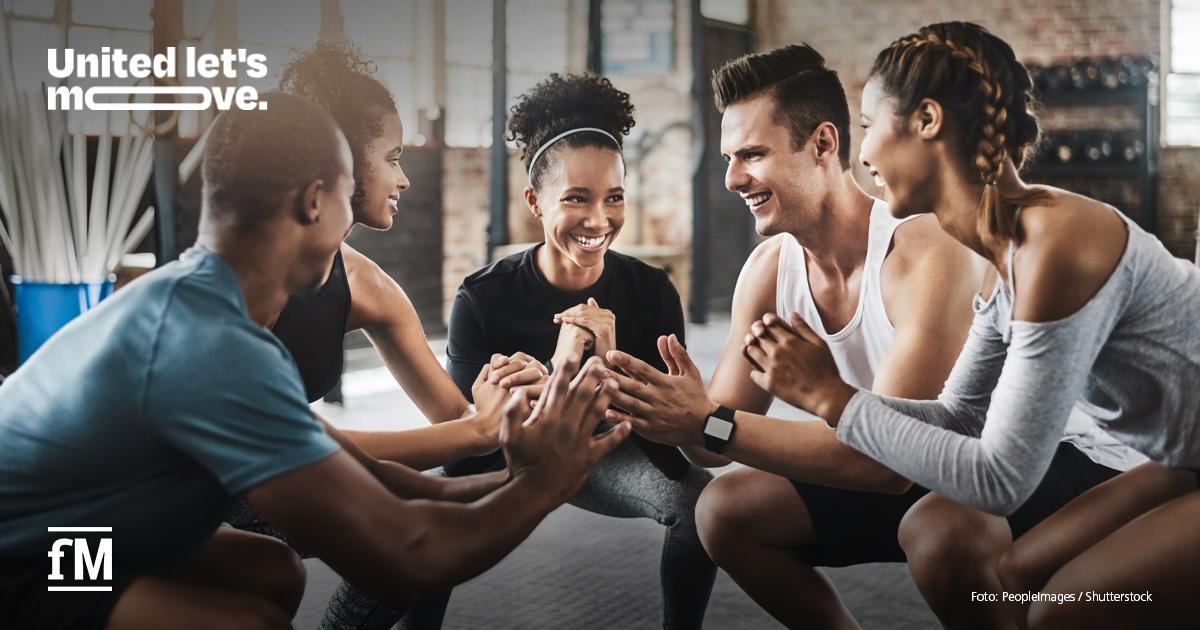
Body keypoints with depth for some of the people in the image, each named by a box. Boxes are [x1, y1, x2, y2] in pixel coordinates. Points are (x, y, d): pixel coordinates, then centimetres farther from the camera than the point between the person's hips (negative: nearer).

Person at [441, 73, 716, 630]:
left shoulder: (652, 291, -17)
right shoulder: (482, 299, -22)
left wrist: (612, 365, -36)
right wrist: (557, 369, -40)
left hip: (606, 453, 2)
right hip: (509, 456, -1)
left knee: (702, 499, -25)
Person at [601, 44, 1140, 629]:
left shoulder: (928, 251, -28)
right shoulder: (769, 268, -6)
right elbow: (717, 442, -5)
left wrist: (710, 422, -39)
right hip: (912, 478, 7)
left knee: (938, 529, -38)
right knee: (724, 508, -5)